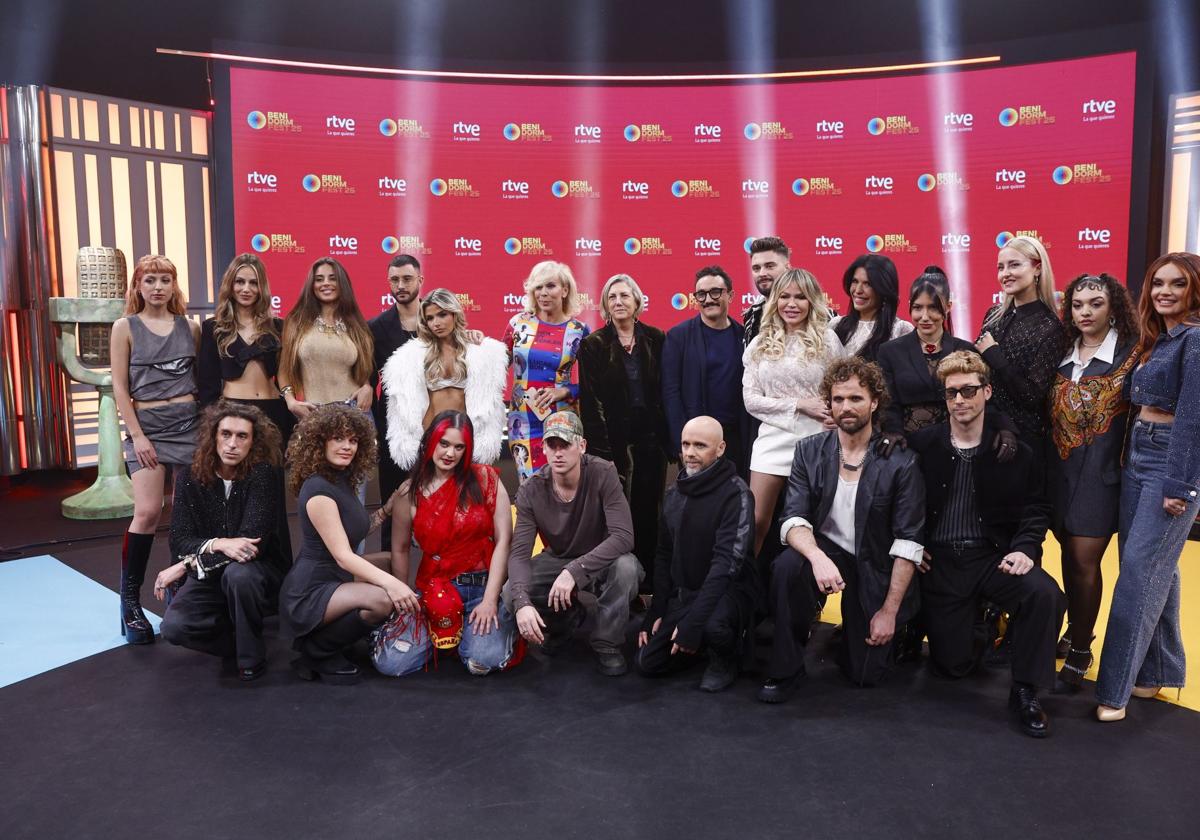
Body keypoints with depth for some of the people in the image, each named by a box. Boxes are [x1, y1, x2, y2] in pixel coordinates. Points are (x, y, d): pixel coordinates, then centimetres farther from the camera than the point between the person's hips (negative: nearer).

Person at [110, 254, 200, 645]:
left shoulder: (190, 327, 9)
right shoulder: (125, 327, 2)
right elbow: (120, 386, -1)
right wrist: (136, 435, -9)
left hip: (190, 422, 3)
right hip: (148, 424, -3)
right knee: (147, 512, -14)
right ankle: (130, 600, -1)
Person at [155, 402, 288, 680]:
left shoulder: (263, 474, -17)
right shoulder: (191, 478, -5)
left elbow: (252, 543, -22)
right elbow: (178, 540, -9)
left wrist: (188, 565, -21)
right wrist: (218, 544, -30)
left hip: (262, 571, -3)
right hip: (209, 576, 3)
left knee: (238, 574, -37)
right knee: (174, 626, -24)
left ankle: (251, 657, -12)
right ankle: (245, 637, 6)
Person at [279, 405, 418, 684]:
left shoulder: (344, 479, 9)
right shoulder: (318, 489, -20)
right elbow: (342, 555, -26)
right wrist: (390, 582, -37)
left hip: (335, 578, 10)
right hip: (309, 593, -10)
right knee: (381, 599, -31)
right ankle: (317, 652, -5)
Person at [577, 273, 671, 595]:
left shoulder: (656, 340, 7)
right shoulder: (593, 345, 1)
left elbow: (665, 392, 6)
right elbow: (590, 401, -4)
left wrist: (667, 438, -1)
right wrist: (602, 448, -11)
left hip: (650, 439, 2)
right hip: (613, 441, -2)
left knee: (649, 511, 5)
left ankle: (648, 585, 14)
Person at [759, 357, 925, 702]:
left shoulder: (901, 462, -10)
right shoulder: (809, 450, -3)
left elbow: (908, 543, -10)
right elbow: (794, 519, -12)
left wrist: (890, 611, -12)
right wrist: (817, 557, -34)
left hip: (875, 566, -1)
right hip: (823, 550, 1)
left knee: (866, 673, -3)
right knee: (786, 566, -34)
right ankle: (786, 669, -13)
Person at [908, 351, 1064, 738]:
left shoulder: (1015, 449, -2)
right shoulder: (921, 444, -1)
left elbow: (1036, 507, 2)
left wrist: (1025, 548, -14)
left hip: (994, 556, 0)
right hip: (940, 561, 1)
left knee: (1044, 593, -32)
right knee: (951, 663, -3)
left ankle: (1025, 691, -10)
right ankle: (981, 633, 36)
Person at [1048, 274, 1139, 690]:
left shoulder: (1130, 353, -5)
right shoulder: (1063, 355, 9)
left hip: (1102, 468, -5)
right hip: (1062, 467, 5)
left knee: (1085, 559, -4)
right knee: (1069, 553, 12)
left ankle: (1080, 651, 9)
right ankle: (1074, 632, 29)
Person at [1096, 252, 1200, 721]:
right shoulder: (1156, 340, 14)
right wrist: (1130, 459, 12)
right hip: (1137, 458, 9)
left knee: (1140, 571, -8)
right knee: (1155, 568, 13)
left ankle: (1115, 689, -2)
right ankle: (1160, 670, 25)